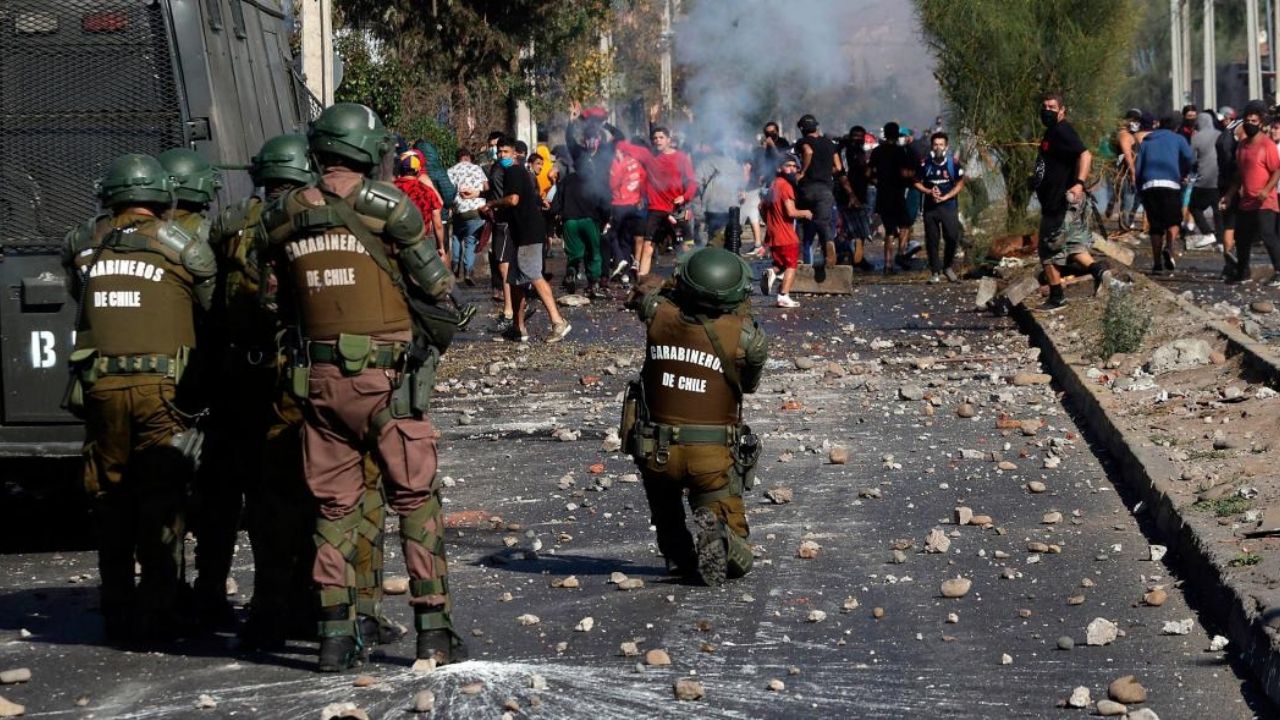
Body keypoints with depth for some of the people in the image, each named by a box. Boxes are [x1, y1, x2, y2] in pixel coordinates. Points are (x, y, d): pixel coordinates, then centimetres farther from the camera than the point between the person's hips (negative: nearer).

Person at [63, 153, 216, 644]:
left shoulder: (81, 243, 9)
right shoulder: (183, 244, 2)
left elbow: (77, 294, 14)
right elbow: (214, 309, 6)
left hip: (99, 383, 3)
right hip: (162, 381, -2)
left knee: (110, 501, 11)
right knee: (162, 500, 3)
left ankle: (118, 615, 14)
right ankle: (158, 613, 1)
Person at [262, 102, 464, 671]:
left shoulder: (283, 215, 5)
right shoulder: (385, 205, -9)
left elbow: (283, 299, 11)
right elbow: (437, 286, -4)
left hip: (318, 379, 4)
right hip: (385, 377, -4)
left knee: (333, 506, 11)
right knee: (416, 499, 5)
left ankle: (335, 634, 9)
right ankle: (433, 629, 3)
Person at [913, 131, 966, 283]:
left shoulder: (953, 163, -3)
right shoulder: (925, 164, 0)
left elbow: (960, 183, -1)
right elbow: (917, 183, 6)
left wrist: (945, 197, -11)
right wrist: (929, 192, -12)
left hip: (949, 206, -1)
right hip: (930, 207, 1)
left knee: (952, 238, -6)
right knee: (932, 240, 1)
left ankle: (948, 267, 15)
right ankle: (935, 272, 10)